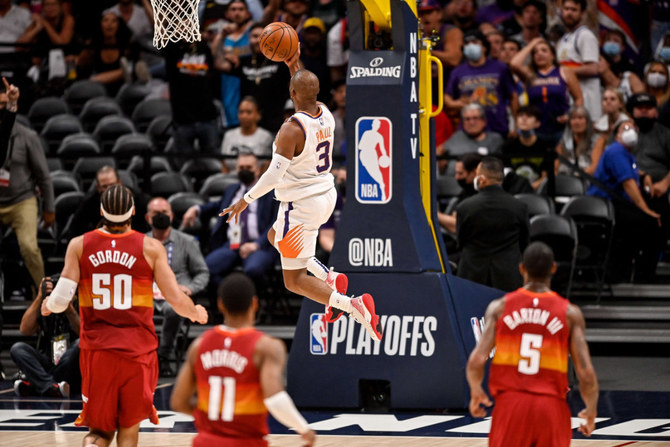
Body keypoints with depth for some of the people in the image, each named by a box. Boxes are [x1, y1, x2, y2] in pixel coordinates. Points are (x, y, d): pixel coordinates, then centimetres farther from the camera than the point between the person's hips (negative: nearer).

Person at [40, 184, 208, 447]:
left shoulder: (79, 245, 0)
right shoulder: (150, 248, -3)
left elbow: (61, 299, -5)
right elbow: (177, 300, -4)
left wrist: (48, 305, 19)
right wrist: (197, 314, 18)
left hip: (96, 349, 1)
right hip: (137, 351, -1)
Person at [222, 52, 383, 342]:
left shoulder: (292, 129, -24)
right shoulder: (326, 116, -2)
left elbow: (274, 175, -25)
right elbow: (308, 97, 24)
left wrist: (244, 201, -15)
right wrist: (295, 67, 21)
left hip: (301, 205, -8)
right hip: (326, 196, 8)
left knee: (294, 280, 1)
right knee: (275, 237, 32)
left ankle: (354, 306, -18)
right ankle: (329, 278, 17)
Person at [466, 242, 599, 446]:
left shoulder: (500, 307, 5)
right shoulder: (570, 313, 3)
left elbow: (476, 361, -5)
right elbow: (586, 374, -3)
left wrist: (476, 393, 16)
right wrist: (591, 412, 14)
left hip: (511, 403, 0)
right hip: (551, 406, 0)